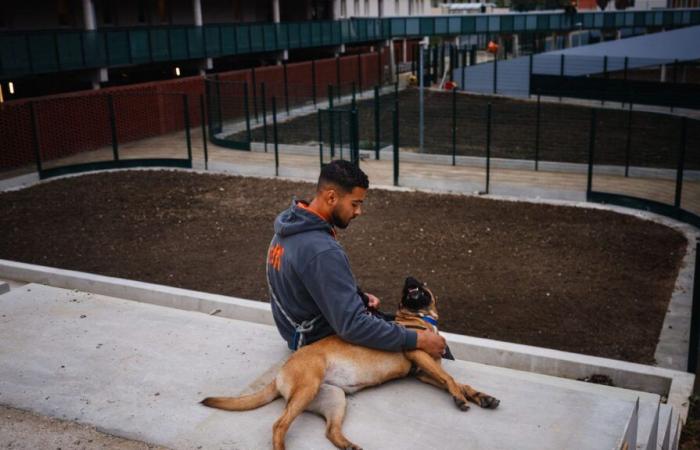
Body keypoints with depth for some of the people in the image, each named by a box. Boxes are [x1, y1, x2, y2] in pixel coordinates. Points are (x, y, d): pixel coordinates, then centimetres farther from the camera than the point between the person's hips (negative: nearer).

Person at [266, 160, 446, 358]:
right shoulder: (322, 252, -34)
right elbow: (353, 326, -35)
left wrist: (357, 297, 2)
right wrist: (419, 340, -29)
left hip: (301, 332, 9)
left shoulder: (292, 224, -3)